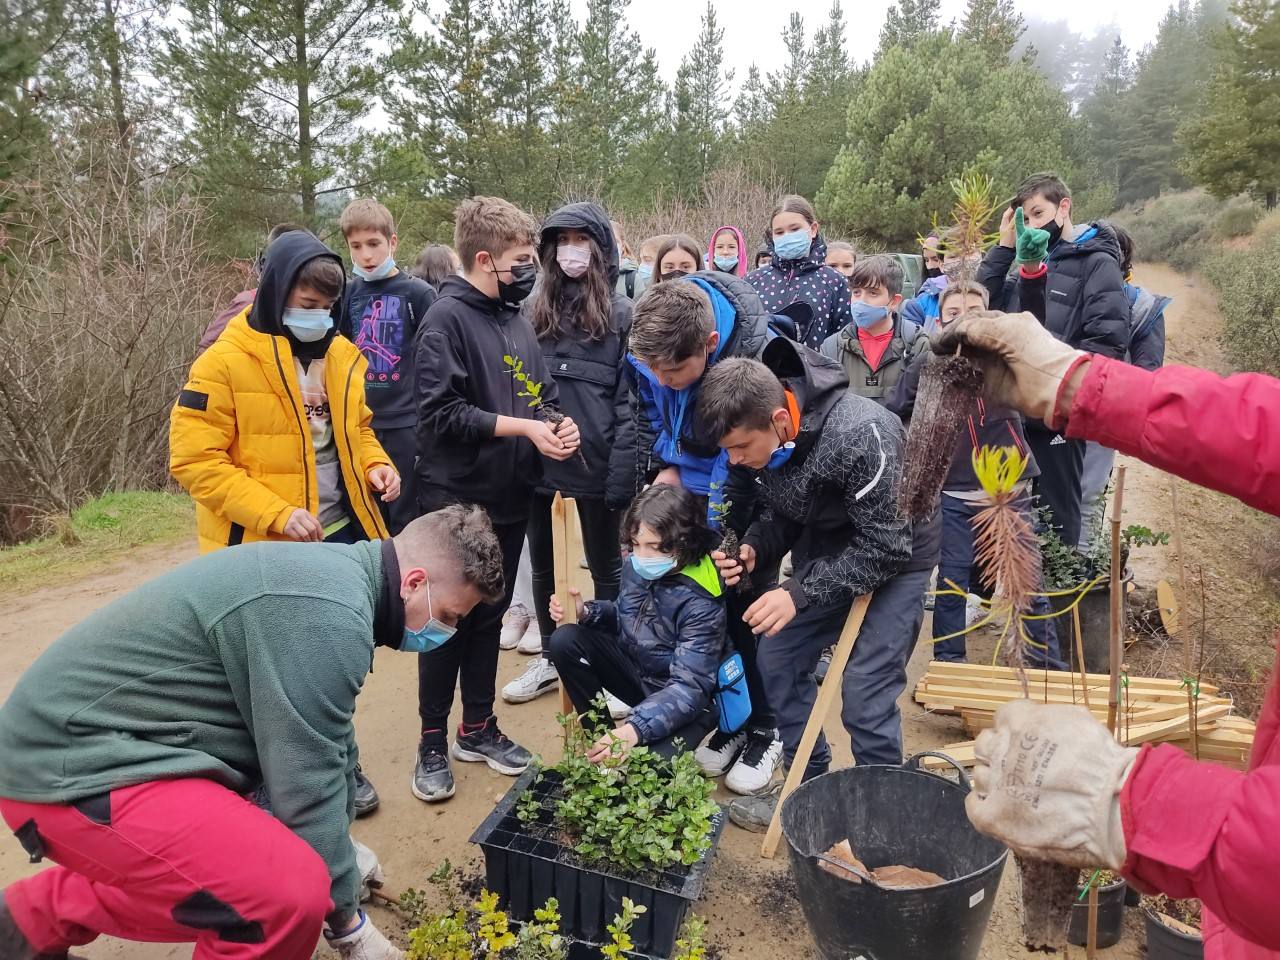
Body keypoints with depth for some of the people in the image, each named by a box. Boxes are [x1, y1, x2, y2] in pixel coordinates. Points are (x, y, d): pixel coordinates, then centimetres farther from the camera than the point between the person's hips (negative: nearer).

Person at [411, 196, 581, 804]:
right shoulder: (447, 318, -12)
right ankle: (433, 743, 21)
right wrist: (524, 427, -20)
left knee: (489, 617, 16)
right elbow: (441, 412, -20)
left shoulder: (515, 319, 8)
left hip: (509, 500, 7)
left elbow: (543, 391, 14)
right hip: (455, 501, -7)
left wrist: (559, 424, -7)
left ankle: (478, 729, 31)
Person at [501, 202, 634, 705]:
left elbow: (630, 396, -8)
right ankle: (549, 658, 33)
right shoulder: (533, 309, 9)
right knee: (542, 563, 16)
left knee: (605, 564, 10)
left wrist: (623, 469, -16)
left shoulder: (621, 312, -2)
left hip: (596, 460, -4)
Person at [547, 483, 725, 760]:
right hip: (635, 672, 7)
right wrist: (586, 612, -10)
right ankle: (602, 736, 0)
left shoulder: (700, 603, -28)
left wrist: (635, 729, -45)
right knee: (565, 640, -14)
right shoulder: (637, 567, -9)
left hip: (684, 702, -6)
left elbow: (689, 687, -31)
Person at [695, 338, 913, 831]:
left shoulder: (859, 434, -35)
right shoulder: (765, 437, -13)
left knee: (865, 689, -11)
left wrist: (800, 594, -31)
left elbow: (885, 545, -29)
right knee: (778, 658, 6)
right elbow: (783, 514, 2)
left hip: (895, 555, -7)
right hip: (828, 551, 7)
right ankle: (809, 785, 24)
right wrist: (753, 549, -19)